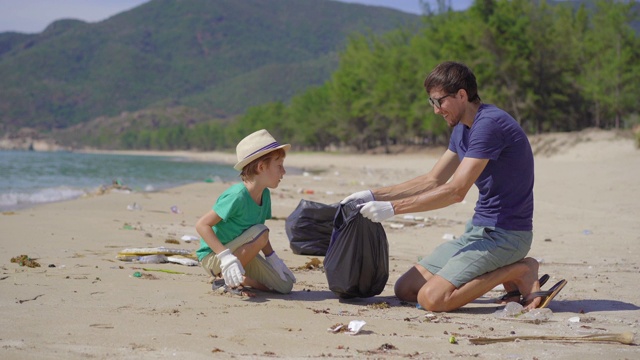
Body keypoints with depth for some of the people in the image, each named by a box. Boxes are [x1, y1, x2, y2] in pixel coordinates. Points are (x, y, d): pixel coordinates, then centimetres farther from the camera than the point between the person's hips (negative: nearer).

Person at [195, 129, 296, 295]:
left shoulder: (265, 194, -1)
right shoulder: (237, 196, -26)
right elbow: (202, 225, -28)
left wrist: (273, 259, -1)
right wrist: (226, 257, -35)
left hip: (238, 254, 8)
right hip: (213, 256, -8)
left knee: (285, 285, -4)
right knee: (260, 232, -30)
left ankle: (239, 279, 11)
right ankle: (230, 281, -16)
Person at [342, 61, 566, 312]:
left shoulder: (489, 124, -19)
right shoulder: (463, 129, 12)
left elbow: (456, 191, -23)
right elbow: (432, 181, 17)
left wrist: (392, 208, -20)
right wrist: (374, 195, 8)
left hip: (504, 234, -10)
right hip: (479, 230, 10)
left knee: (432, 299, -24)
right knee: (405, 290, 3)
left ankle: (518, 271, -6)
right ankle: (507, 270, 7)